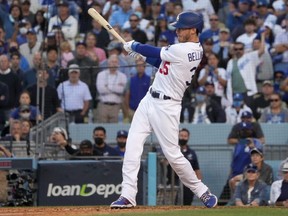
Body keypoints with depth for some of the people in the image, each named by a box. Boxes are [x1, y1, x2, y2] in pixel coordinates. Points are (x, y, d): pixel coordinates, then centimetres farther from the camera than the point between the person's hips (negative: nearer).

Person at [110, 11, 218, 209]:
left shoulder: (183, 50, -21)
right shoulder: (194, 49, 9)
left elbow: (156, 53, -12)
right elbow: (161, 61, 15)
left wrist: (132, 46, 5)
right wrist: (140, 53, 2)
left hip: (166, 107, -10)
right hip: (150, 100, 10)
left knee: (173, 154, -4)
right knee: (132, 145, 0)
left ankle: (202, 191, 15)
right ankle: (128, 196, -2)